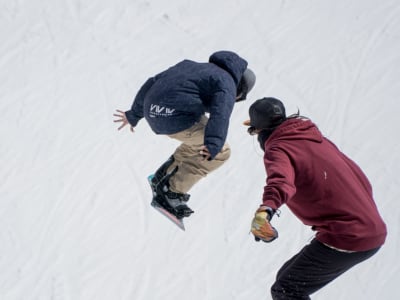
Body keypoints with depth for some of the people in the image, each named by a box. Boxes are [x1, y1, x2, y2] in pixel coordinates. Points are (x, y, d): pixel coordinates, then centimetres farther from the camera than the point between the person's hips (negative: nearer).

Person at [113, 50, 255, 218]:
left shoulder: (193, 67, 28)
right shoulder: (226, 85, 3)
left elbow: (152, 83, 30)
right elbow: (221, 113, -19)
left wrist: (134, 115, 37)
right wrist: (213, 146, -31)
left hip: (152, 114, 9)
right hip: (177, 119, -9)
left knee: (200, 140, 27)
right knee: (221, 152, 4)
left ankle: (164, 175, 21)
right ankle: (172, 191, 3)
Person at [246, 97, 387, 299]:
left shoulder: (278, 148, -8)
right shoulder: (317, 140, 16)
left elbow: (281, 179, -34)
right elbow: (361, 181, 23)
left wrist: (266, 208, -53)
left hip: (344, 238, -8)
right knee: (288, 277, 18)